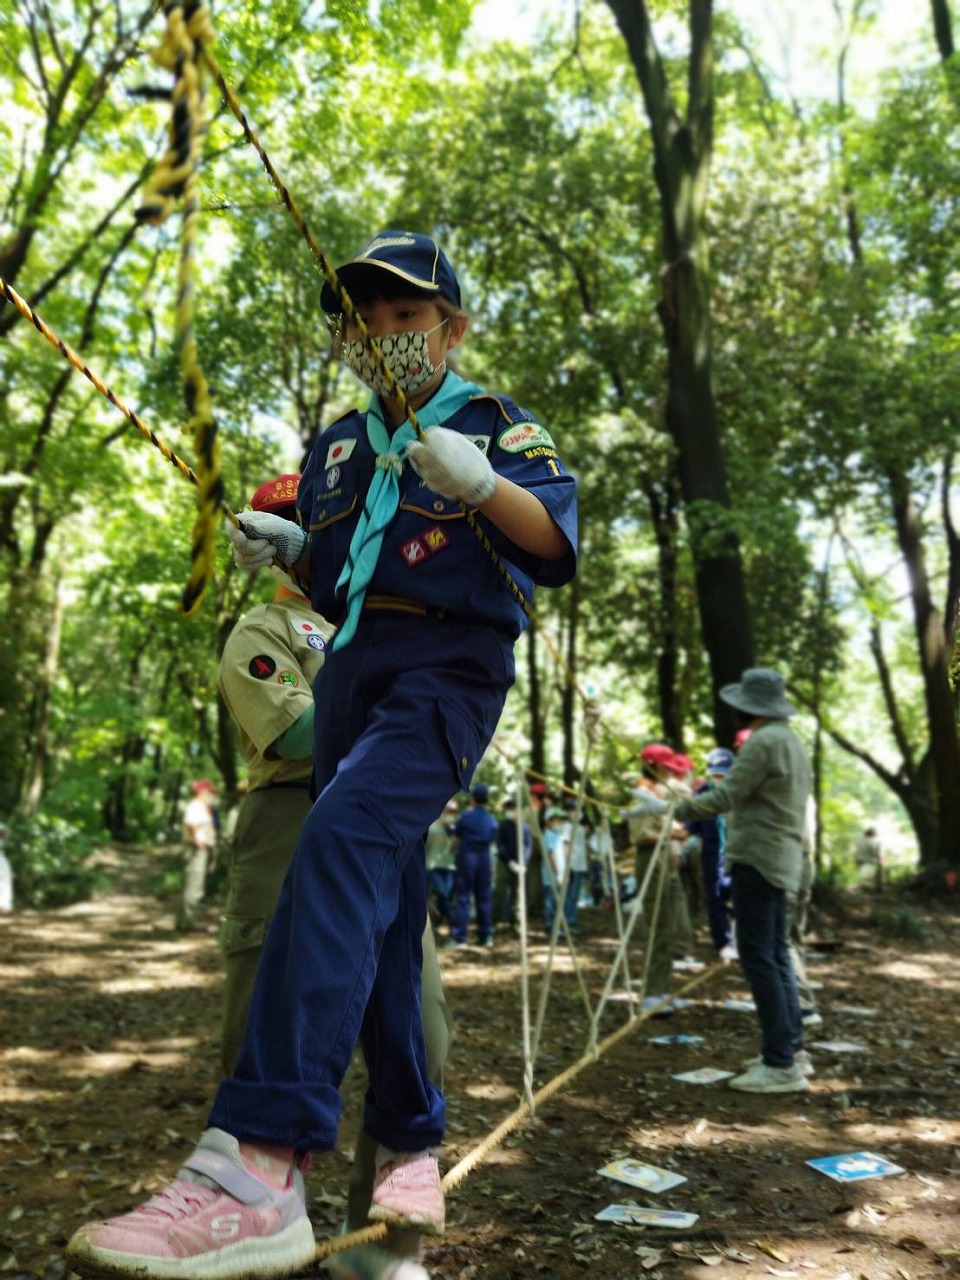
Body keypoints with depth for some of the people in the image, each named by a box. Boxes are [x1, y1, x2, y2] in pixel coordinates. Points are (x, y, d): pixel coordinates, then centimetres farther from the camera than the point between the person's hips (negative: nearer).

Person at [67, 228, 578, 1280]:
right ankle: (411, 1147, 19)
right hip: (351, 673, 7)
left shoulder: (497, 424, 5)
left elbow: (558, 544, -8)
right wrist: (287, 548, 5)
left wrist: (483, 483, -24)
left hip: (449, 667, -6)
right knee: (374, 913, 5)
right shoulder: (337, 443, 21)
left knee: (343, 839, -30)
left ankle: (256, 1171, -37)